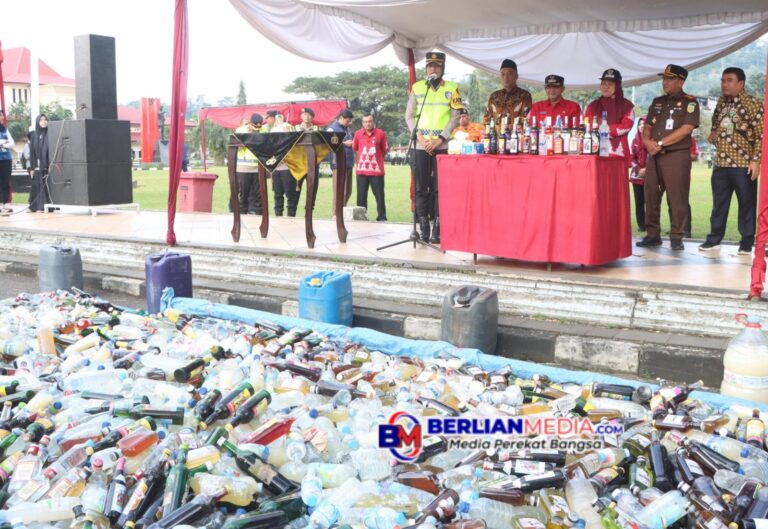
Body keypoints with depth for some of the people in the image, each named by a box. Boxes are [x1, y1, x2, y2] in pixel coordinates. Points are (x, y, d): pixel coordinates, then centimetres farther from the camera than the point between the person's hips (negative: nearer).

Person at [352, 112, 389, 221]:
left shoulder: (381, 134, -1)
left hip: (376, 171, -2)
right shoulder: (358, 134, 4)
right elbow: (354, 148, 18)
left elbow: (385, 150, 9)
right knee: (361, 195, 7)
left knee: (379, 195, 0)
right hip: (361, 170, 2)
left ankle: (382, 216, 6)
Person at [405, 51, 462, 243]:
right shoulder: (417, 88, 11)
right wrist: (419, 137, -6)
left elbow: (455, 117, 0)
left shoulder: (452, 89, 6)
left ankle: (437, 229, 0)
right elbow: (409, 116, 8)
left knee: (440, 188, -4)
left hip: (443, 146, -2)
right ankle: (423, 229, 6)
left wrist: (440, 139, -10)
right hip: (421, 146, 2)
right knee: (421, 188, 1)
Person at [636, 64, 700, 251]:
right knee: (651, 196, 5)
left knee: (677, 198, -5)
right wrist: (648, 141, -8)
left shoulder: (689, 102, -1)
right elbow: (648, 127, 14)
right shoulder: (657, 102, 17)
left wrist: (660, 143, -13)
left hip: (677, 156, -5)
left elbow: (686, 129, -13)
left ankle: (676, 237, 1)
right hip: (654, 156, 6)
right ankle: (653, 235, 13)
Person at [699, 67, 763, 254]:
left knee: (747, 204, 3)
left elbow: (761, 135, -10)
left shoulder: (753, 104, -8)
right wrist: (713, 134, 5)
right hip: (720, 163, 6)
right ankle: (714, 238, 21)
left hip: (743, 164, -6)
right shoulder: (721, 102, 11)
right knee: (718, 203, 12)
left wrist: (756, 160, -16)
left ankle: (747, 242, 12)